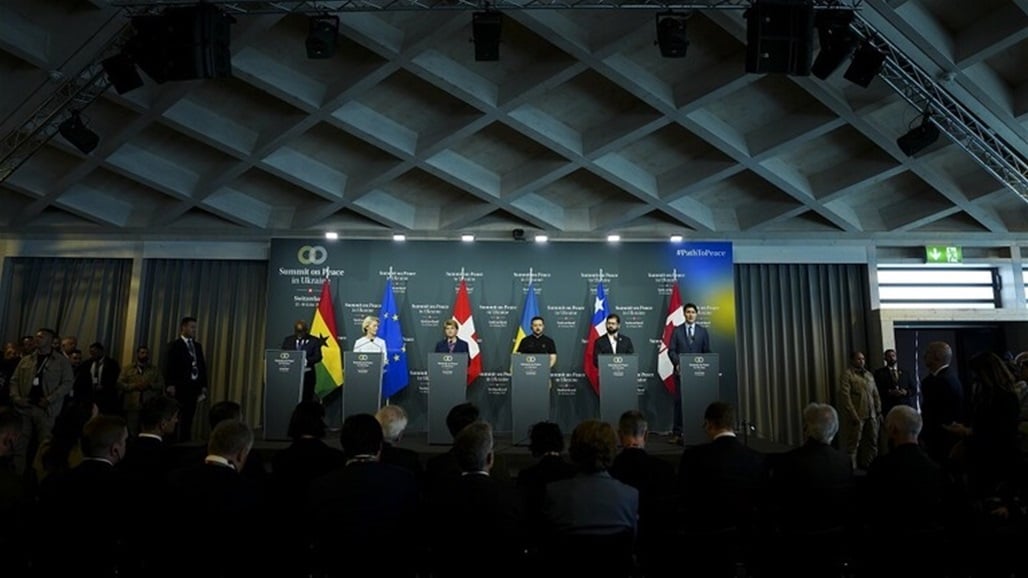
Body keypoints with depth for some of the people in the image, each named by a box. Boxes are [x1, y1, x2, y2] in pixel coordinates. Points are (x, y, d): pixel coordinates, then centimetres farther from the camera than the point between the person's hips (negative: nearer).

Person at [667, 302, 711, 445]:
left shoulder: (703, 331, 10)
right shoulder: (677, 330, 6)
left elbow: (707, 351, 8)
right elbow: (671, 350, 2)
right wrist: (677, 364, -13)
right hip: (681, 371, -1)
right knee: (679, 401, -3)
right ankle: (677, 433, -1)